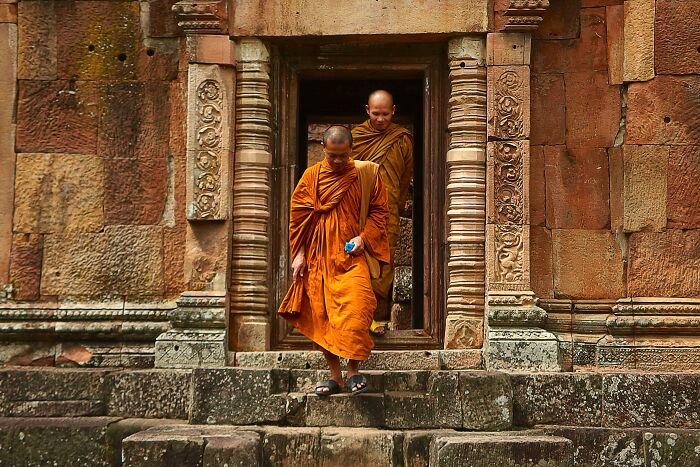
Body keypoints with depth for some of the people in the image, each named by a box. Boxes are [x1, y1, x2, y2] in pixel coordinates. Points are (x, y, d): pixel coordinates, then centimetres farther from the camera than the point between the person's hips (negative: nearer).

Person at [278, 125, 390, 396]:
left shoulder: (366, 174, 4)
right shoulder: (311, 176, 7)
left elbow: (379, 211, 8)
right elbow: (297, 216, 9)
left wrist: (363, 237, -7)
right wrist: (299, 254, 2)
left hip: (352, 255, -2)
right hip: (318, 258, 2)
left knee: (354, 308, -19)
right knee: (322, 315, 2)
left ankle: (353, 370, -6)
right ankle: (335, 376, 12)